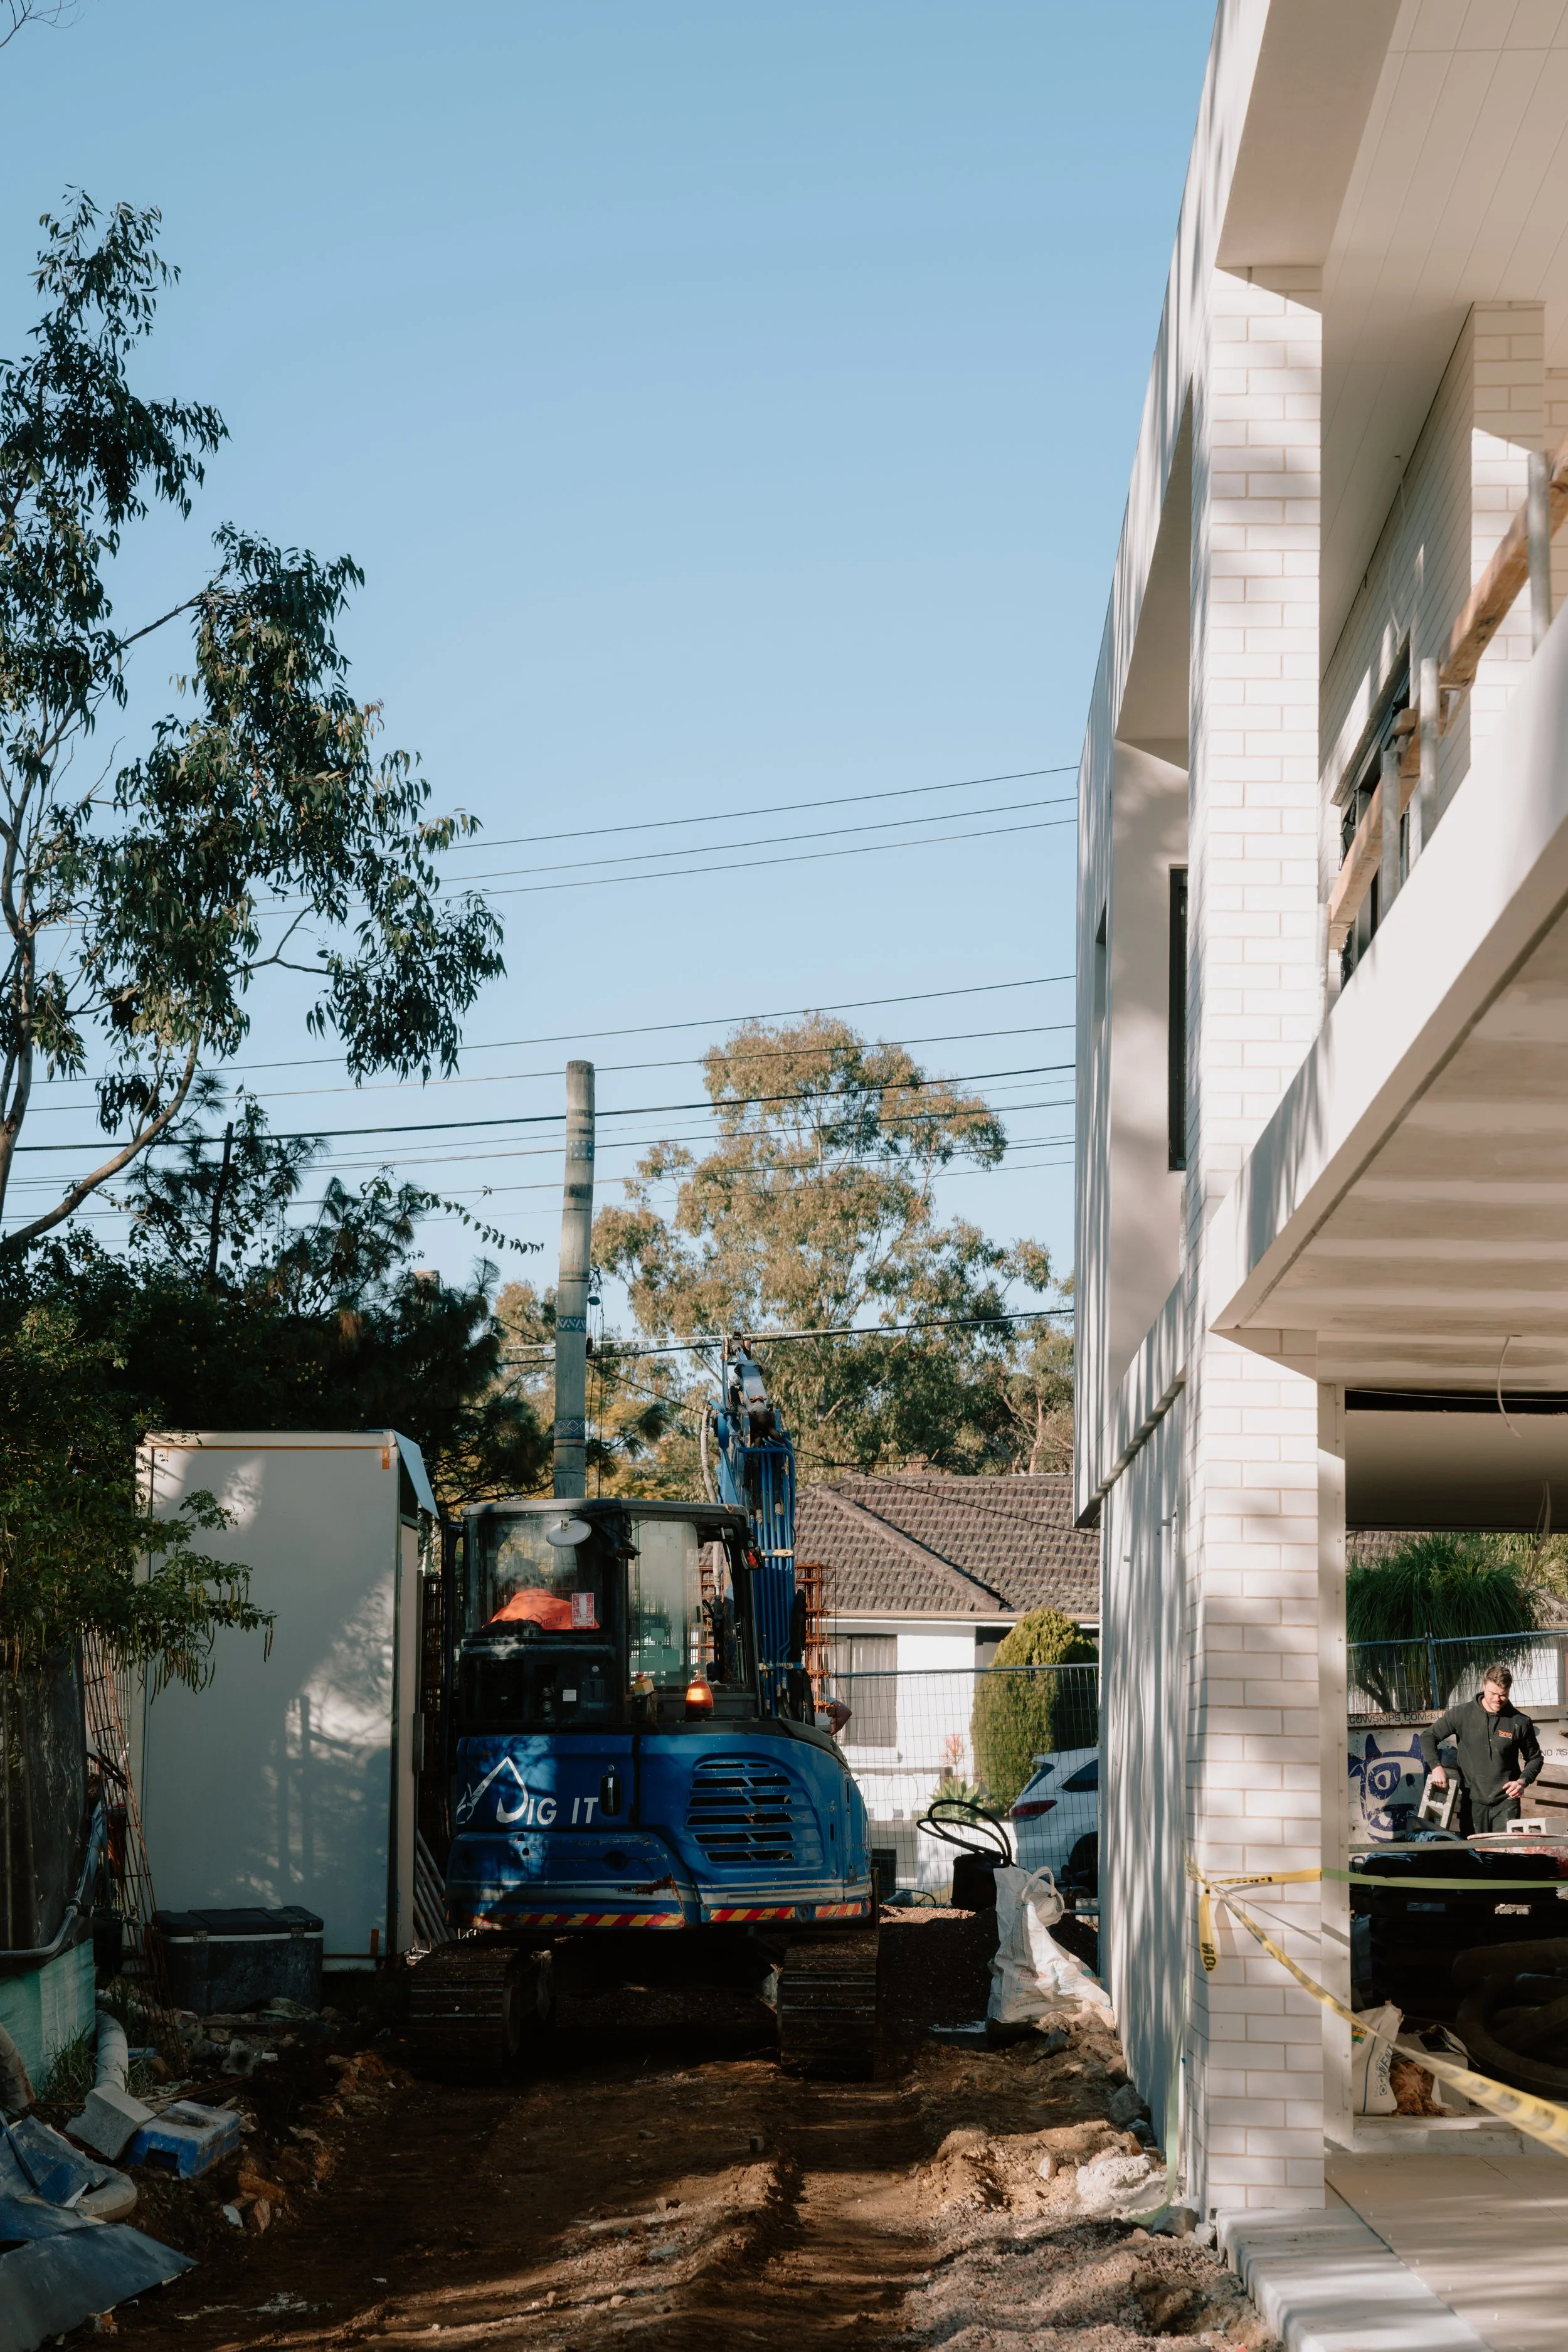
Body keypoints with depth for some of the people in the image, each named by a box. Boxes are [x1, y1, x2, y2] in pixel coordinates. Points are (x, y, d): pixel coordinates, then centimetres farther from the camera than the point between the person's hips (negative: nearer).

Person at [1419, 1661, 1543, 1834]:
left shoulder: (1520, 1722, 0)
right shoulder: (1462, 1714, 0)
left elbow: (1535, 1758, 13)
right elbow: (1429, 1737, 7)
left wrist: (1523, 1781, -5)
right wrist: (1436, 1767, -9)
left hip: (1506, 1801, -1)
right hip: (1472, 1801, 1)